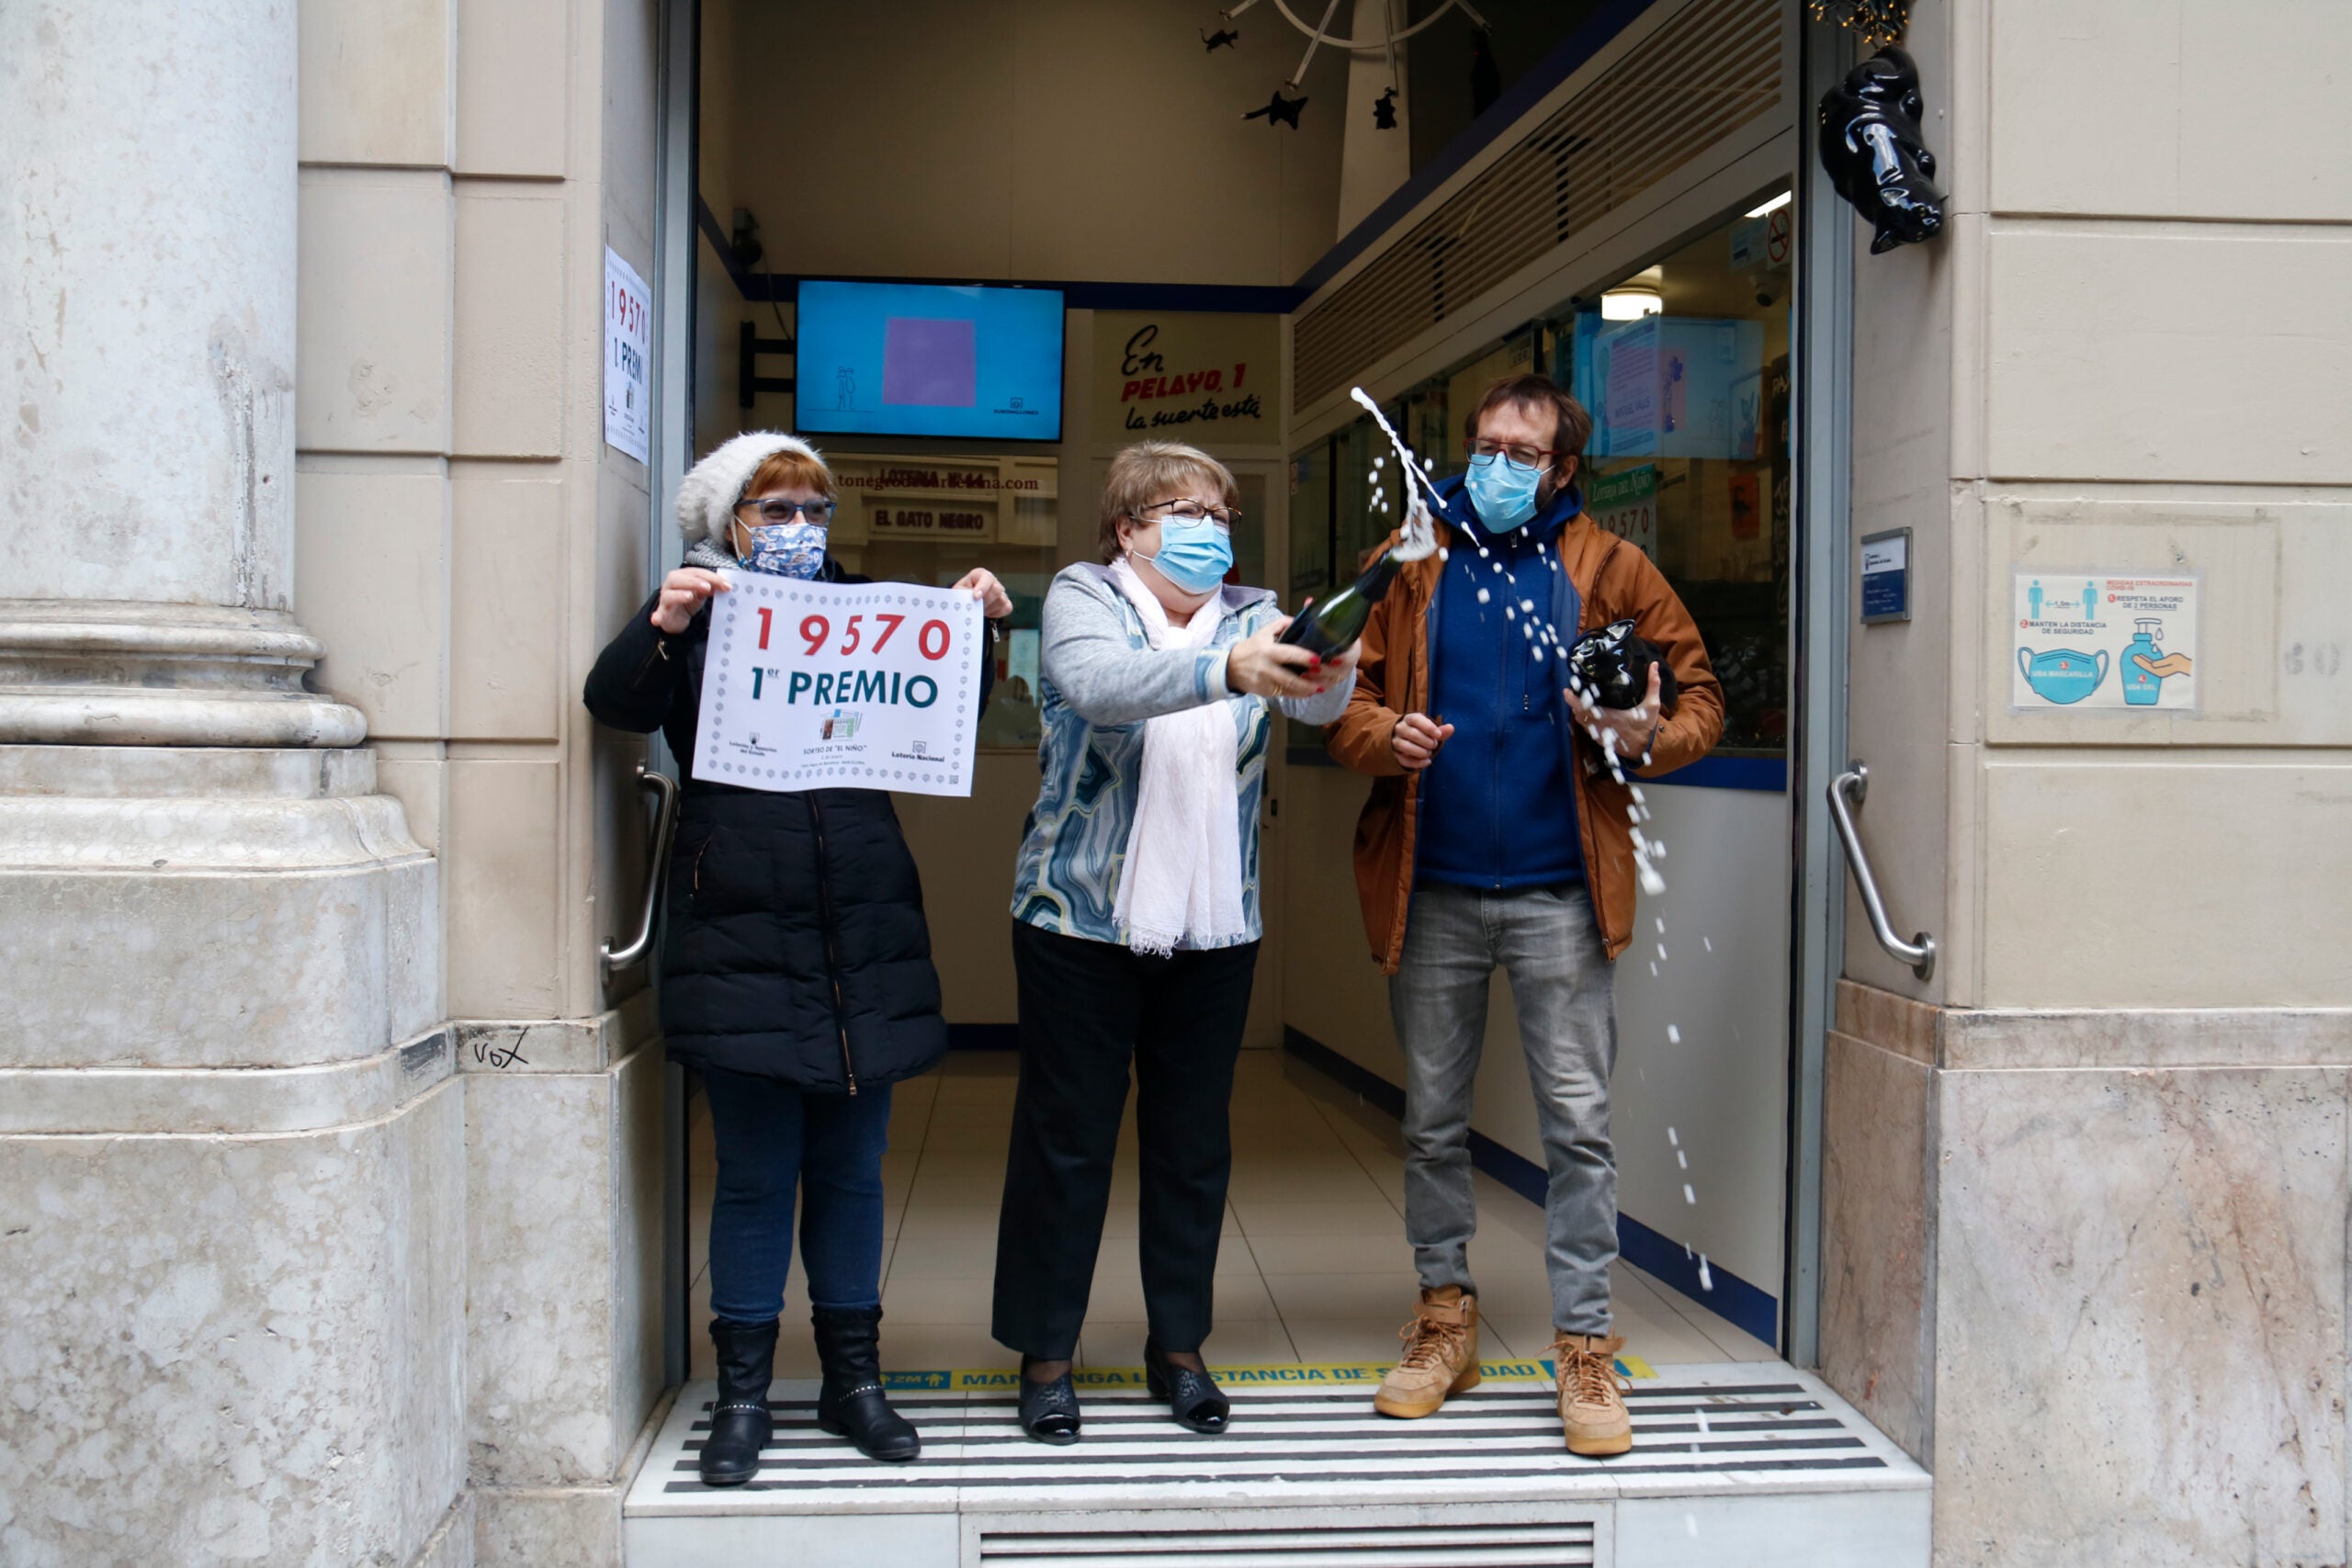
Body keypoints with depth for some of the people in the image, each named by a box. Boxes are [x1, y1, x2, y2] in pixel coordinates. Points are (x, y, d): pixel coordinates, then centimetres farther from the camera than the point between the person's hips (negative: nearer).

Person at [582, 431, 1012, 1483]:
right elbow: (617, 704, -7)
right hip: (742, 941, -3)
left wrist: (974, 630, -4)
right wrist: (660, 629, -25)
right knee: (754, 1176, 3)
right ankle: (742, 1391, 17)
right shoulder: (701, 615, 6)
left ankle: (853, 1379, 23)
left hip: (864, 938, 3)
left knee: (851, 1170, 11)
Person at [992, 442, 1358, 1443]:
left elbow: (1314, 703, -12)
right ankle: (1045, 1354, 19)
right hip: (1082, 919, -3)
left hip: (1214, 927, 4)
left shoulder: (1254, 616, 7)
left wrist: (1330, 669, -37)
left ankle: (1178, 1346, 27)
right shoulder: (1082, 597, -2)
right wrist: (1225, 668, -41)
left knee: (1195, 1142, 11)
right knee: (1066, 1140, 4)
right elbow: (1098, 682, -25)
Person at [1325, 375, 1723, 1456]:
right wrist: (1385, 736, -14)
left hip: (1558, 890, -2)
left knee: (1578, 1122, 0)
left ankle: (1585, 1345, 12)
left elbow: (1701, 693, 5)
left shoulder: (1607, 568, 4)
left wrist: (1649, 739, -16)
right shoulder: (1415, 561, 7)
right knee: (1432, 1118, 11)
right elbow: (1348, 697, 8)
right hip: (1433, 889, 2)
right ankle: (1444, 1317, 27)